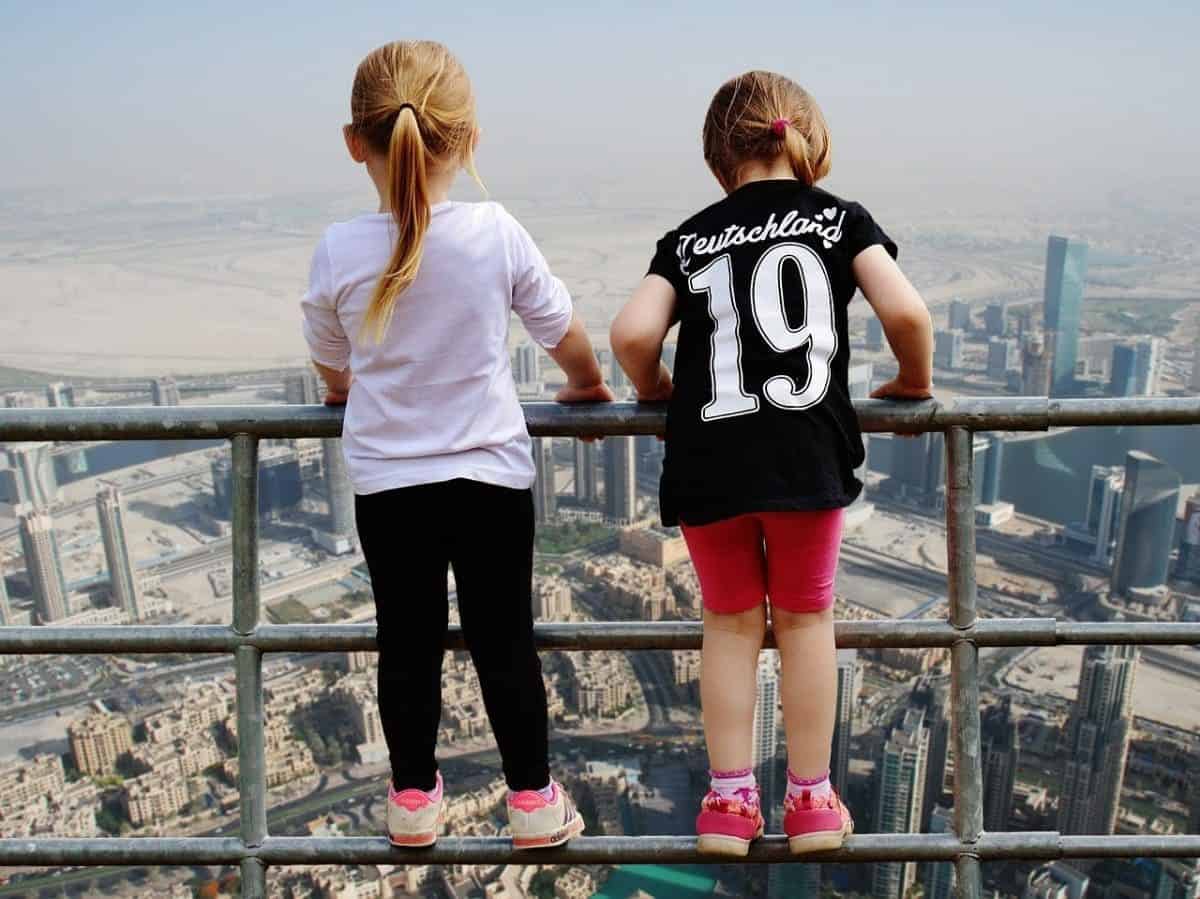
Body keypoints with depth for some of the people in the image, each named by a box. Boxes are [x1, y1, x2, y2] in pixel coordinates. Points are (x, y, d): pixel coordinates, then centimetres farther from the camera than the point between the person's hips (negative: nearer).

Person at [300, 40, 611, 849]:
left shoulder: (339, 251, -8)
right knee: (505, 642, 11)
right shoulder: (496, 234, -12)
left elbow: (332, 371, 7)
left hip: (386, 483, 1)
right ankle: (534, 800, 24)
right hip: (490, 474, -1)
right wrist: (587, 384, 20)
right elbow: (565, 333, -1)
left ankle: (414, 798, 30)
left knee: (407, 644, 14)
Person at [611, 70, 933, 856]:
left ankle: (730, 801, 23)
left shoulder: (690, 238, 9)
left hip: (707, 467, 1)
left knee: (731, 623, 18)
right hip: (806, 458, -1)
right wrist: (914, 383, 13)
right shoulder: (839, 217, 7)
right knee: (805, 619, 17)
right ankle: (811, 800, 27)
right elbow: (906, 312, -6)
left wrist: (657, 391, 15)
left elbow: (632, 332, -5)